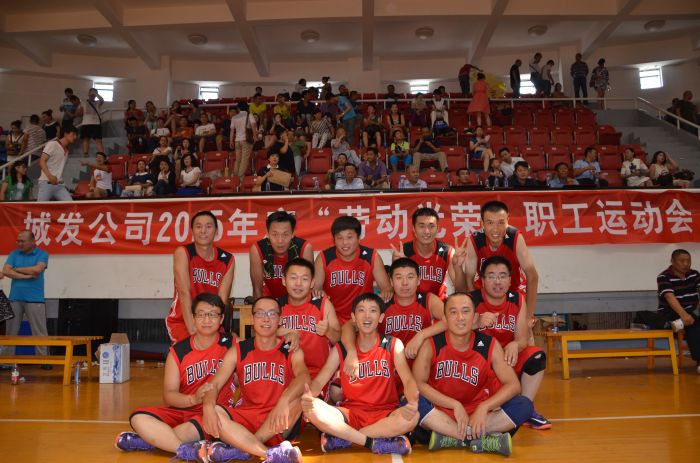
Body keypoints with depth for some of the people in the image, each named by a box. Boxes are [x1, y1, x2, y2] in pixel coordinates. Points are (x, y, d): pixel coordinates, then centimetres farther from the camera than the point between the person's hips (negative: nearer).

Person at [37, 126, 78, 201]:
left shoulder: (66, 150, 18)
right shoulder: (52, 144, -2)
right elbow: (42, 161, -12)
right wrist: (50, 176, -26)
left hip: (60, 185, 6)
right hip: (46, 183, -6)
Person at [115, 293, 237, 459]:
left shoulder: (231, 344, 0)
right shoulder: (178, 352, 3)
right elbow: (168, 396, -3)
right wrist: (193, 399, -22)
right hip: (182, 411, 3)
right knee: (139, 418, -21)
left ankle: (153, 440, -20)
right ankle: (189, 451, -32)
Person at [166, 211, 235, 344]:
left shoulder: (227, 260, -2)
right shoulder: (183, 253, -10)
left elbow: (222, 299, -9)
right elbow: (184, 293, -20)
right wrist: (193, 329, -28)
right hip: (182, 321, -3)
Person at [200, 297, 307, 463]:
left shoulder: (292, 351, 0)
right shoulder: (238, 351, 7)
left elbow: (304, 377, -21)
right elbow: (215, 384, -3)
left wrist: (284, 401, -42)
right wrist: (208, 406, -27)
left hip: (279, 425, -1)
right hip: (246, 419, 2)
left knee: (297, 398, -31)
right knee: (214, 412, -26)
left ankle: (240, 449, -24)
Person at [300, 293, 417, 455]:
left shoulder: (393, 345, -1)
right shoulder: (340, 349, 2)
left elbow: (408, 379, -13)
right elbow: (319, 381, -5)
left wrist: (413, 402, -37)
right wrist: (308, 395, -31)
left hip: (384, 414, 0)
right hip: (350, 414, 0)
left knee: (412, 416, -33)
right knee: (311, 408, -26)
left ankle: (342, 437, -21)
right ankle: (376, 443, -23)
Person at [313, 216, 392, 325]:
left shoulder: (372, 257, -7)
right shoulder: (324, 258, -7)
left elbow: (386, 286, -6)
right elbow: (315, 288, -3)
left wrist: (386, 291, -30)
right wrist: (317, 292, -28)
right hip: (333, 317, -2)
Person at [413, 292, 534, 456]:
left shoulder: (489, 345, -6)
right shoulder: (432, 344, -10)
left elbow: (513, 385, -8)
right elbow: (418, 383, -16)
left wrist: (484, 407, -22)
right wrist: (455, 405, -23)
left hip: (477, 412, 2)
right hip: (439, 413, -2)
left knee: (524, 406, -18)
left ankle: (449, 438, -24)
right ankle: (481, 440, -27)